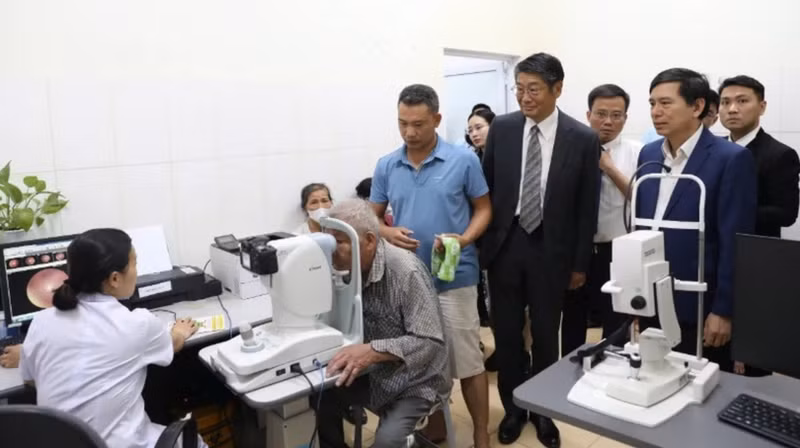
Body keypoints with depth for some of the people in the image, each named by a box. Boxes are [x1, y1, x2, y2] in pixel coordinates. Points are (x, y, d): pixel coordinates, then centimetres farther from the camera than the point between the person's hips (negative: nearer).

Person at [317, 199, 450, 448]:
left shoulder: (405, 271, -26)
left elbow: (430, 342, -28)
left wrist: (372, 351, -38)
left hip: (415, 381, -6)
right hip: (375, 374, 6)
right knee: (320, 398, -8)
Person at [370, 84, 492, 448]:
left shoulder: (464, 160, -6)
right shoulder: (386, 166, 3)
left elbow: (483, 209, 1)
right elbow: (372, 217, 9)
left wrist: (465, 239, -18)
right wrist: (388, 233, -14)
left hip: (454, 278, -3)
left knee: (467, 360, 4)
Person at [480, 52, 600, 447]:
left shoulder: (582, 139, -6)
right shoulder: (501, 129, -2)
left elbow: (587, 207, -1)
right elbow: (485, 189, 4)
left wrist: (580, 263, 0)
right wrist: (480, 243, 1)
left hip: (550, 250, -1)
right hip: (504, 244, 1)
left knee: (545, 336, 12)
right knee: (507, 333, 11)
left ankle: (543, 410, 33)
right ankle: (512, 408, 31)